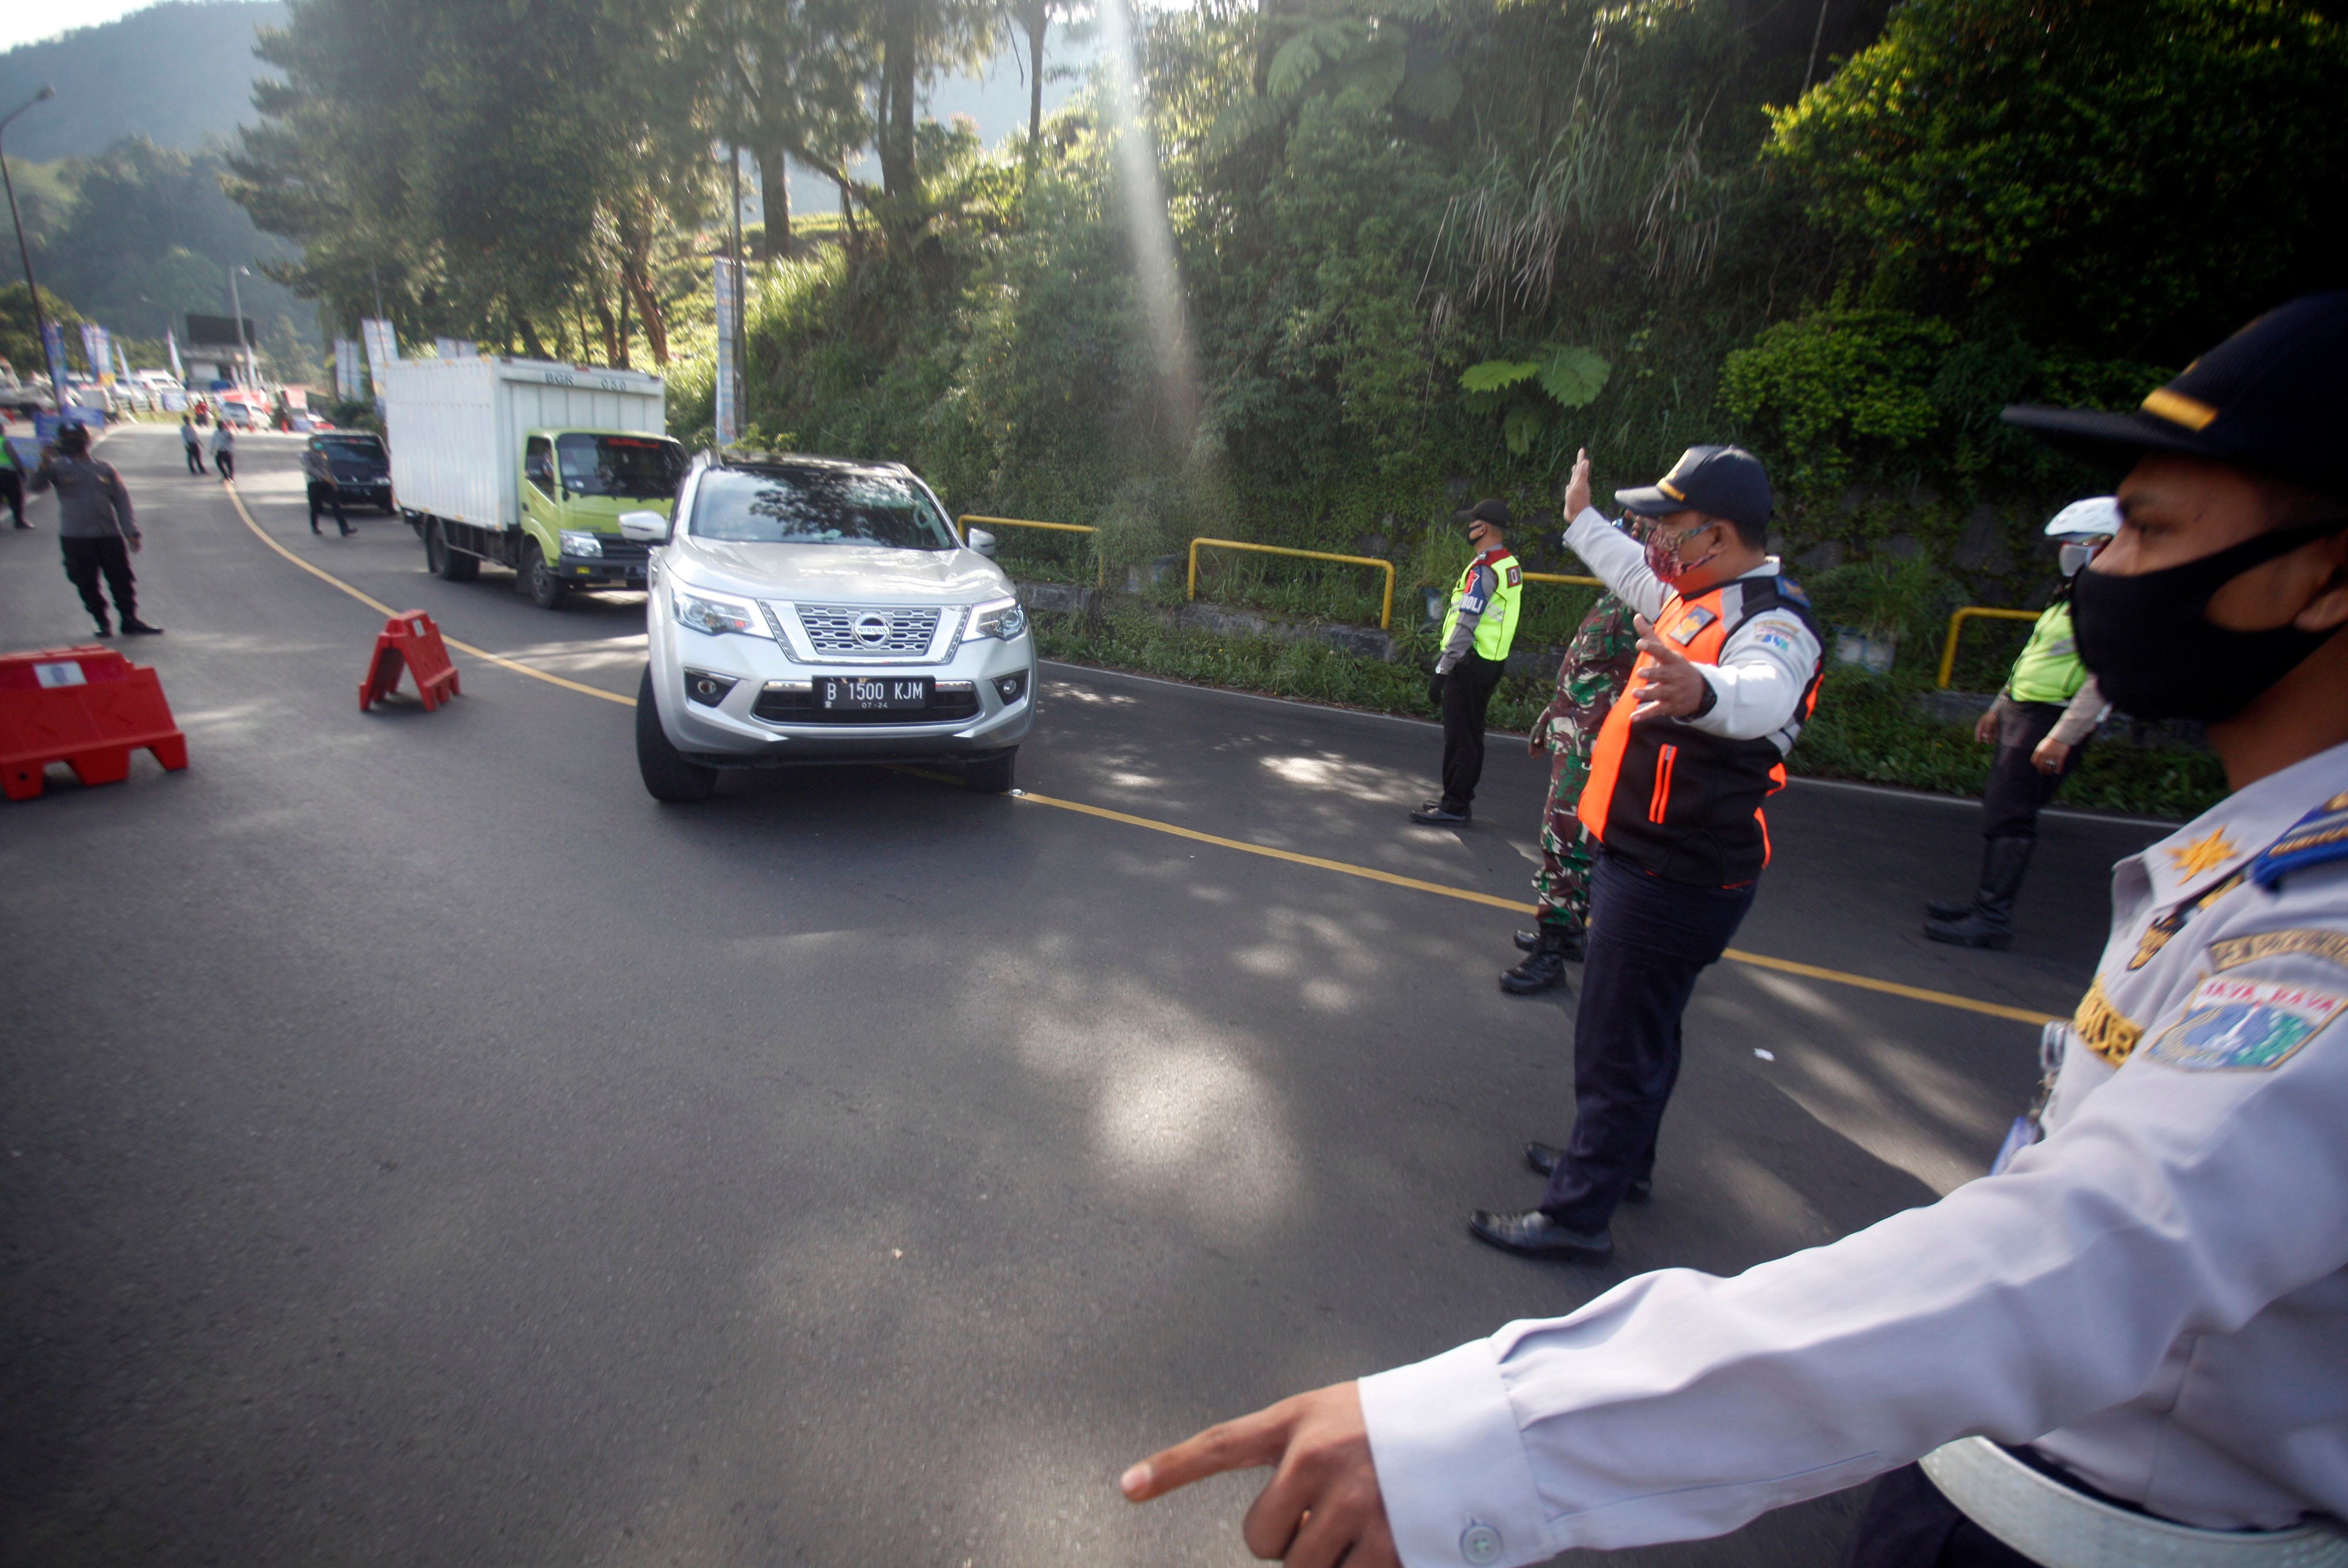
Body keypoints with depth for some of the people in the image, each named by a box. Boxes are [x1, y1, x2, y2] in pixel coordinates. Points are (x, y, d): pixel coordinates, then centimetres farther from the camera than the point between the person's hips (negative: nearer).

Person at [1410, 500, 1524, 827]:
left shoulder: (1483, 570, -18)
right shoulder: (1510, 565, 12)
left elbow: (1466, 626, -22)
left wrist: (1442, 672, -21)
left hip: (1471, 665, -10)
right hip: (1492, 662, 10)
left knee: (1460, 736, -4)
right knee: (1469, 735, 16)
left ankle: (1454, 806, 2)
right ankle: (1460, 800, 25)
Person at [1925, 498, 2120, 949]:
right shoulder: (2076, 595, 18)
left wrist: (2063, 736, -25)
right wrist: (2000, 707, 27)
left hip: (2050, 722, -10)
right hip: (2024, 714, 10)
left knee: (2008, 816, -10)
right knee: (2000, 811, 12)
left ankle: (1993, 920, -6)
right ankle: (1986, 903, 21)